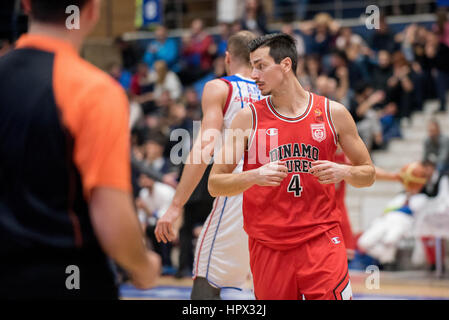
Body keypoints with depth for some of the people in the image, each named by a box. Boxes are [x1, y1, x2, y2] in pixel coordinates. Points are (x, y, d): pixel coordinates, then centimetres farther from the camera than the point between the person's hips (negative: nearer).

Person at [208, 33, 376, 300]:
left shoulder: (333, 113, 5)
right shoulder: (249, 118, 3)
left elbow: (368, 174, 13)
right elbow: (215, 185, 0)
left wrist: (343, 172, -8)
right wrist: (254, 176, -18)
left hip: (321, 239, -1)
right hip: (268, 246, 1)